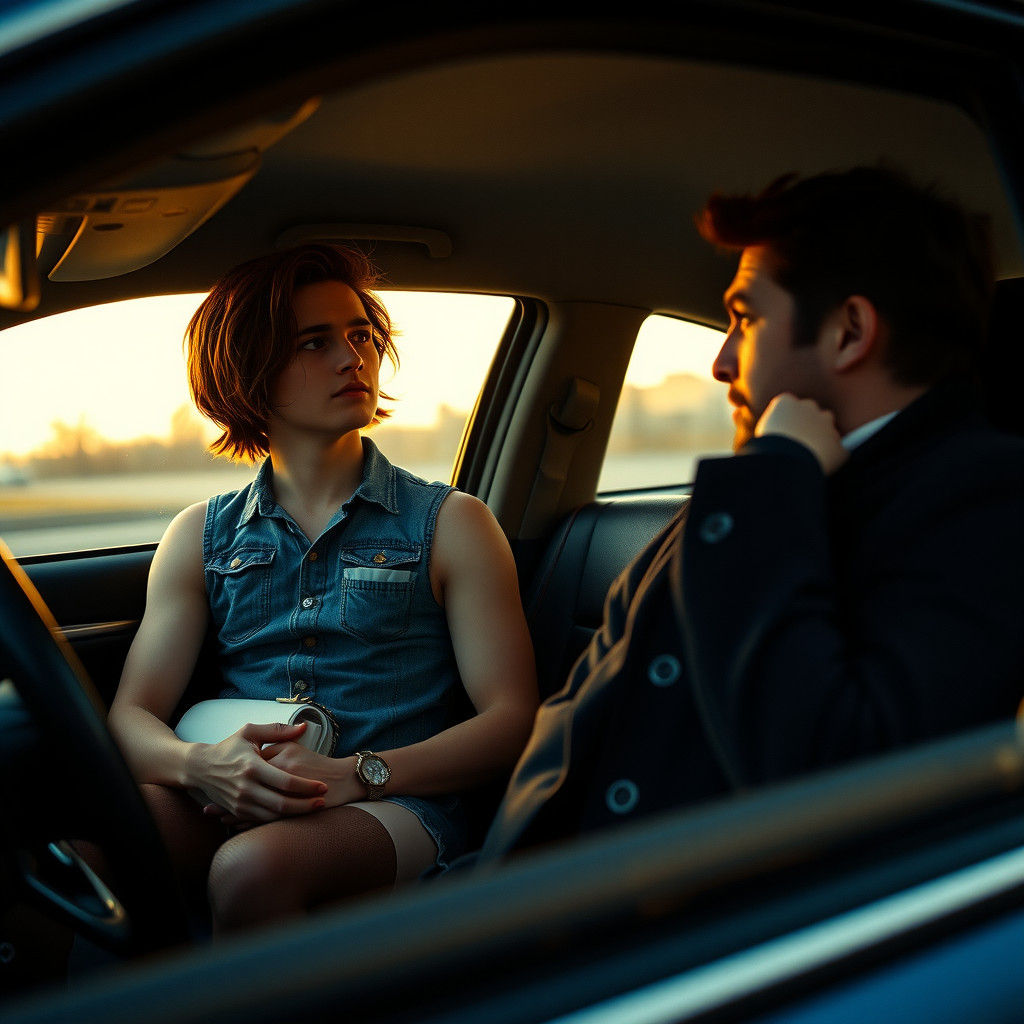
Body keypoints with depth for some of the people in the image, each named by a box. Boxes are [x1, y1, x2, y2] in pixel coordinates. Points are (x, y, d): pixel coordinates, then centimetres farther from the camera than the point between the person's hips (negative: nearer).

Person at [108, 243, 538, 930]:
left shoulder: (452, 525, 7)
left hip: (395, 804, -1)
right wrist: (200, 765, -16)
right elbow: (133, 713, 9)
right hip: (228, 802, 2)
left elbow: (514, 720, 0)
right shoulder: (201, 537, 15)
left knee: (254, 864, -34)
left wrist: (355, 774, -15)